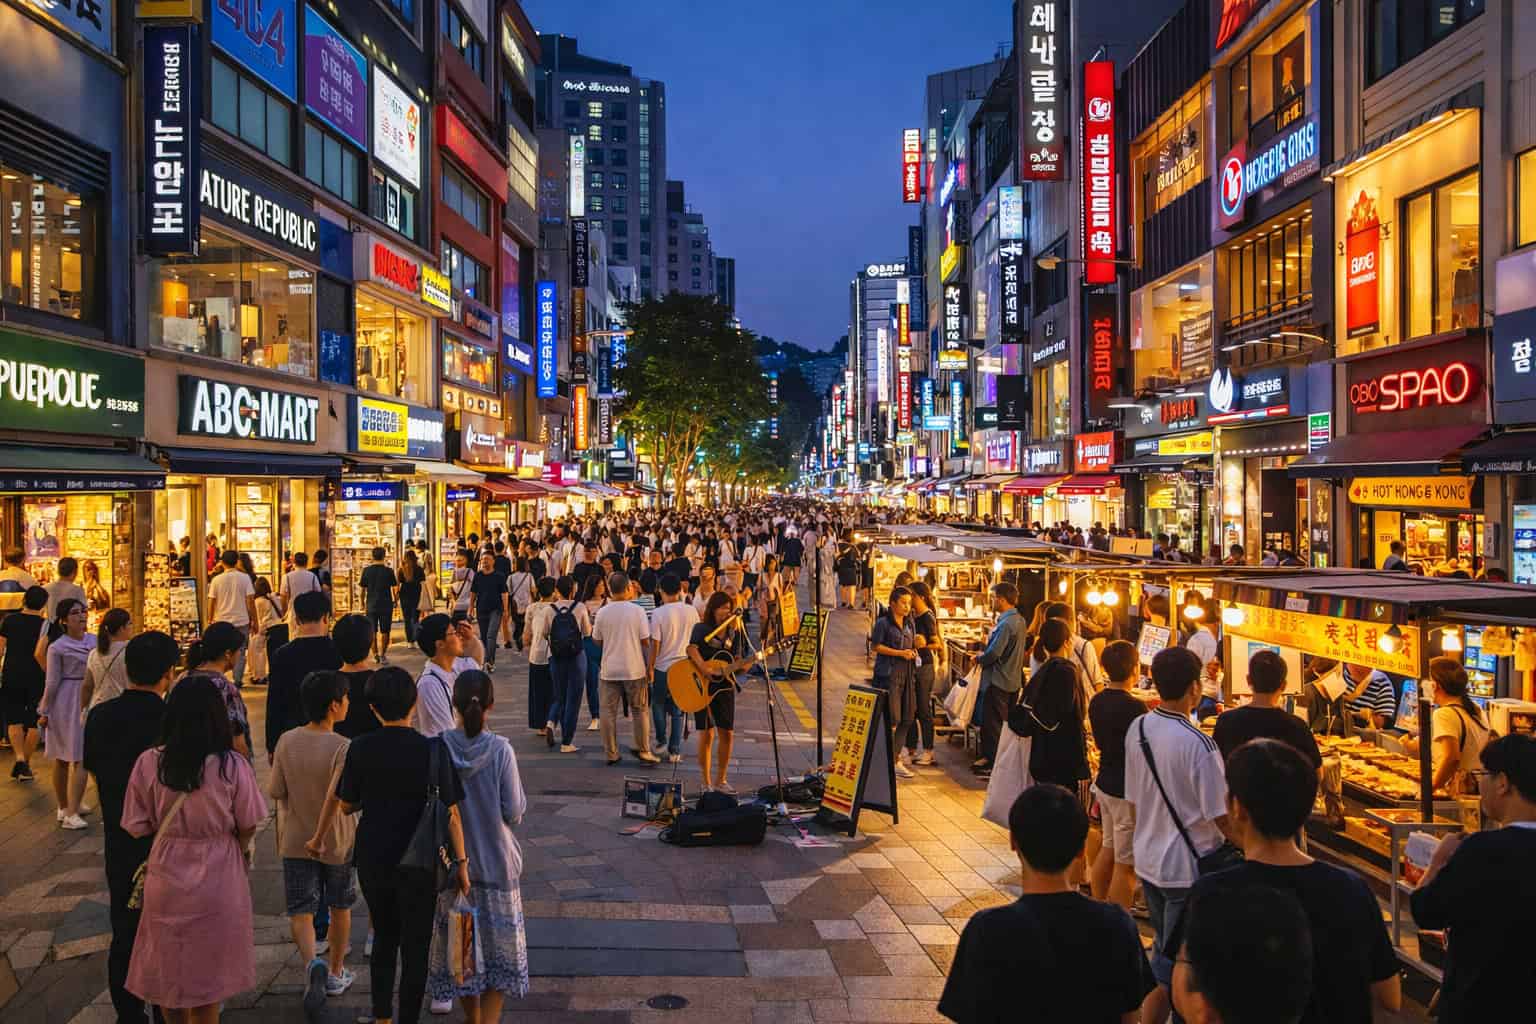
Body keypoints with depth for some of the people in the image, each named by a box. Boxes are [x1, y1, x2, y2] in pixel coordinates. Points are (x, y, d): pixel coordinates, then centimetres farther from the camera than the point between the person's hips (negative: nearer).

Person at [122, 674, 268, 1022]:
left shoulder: (149, 763, -14)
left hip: (166, 879, 2)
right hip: (217, 882, -1)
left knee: (169, 967, 22)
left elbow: (138, 827, -6)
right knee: (207, 970, 17)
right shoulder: (233, 766, -18)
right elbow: (248, 828, -9)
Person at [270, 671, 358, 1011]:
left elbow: (275, 792, -2)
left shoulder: (286, 741, -8)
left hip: (295, 842, 2)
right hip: (337, 842, -2)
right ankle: (336, 972, 30)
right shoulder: (342, 747, -21)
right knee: (340, 907, 18)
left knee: (300, 910, 7)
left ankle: (312, 963, -18)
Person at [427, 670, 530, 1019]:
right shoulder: (500, 749, -17)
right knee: (500, 945, 13)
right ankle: (488, 1018, 3)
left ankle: (472, 1017, 34)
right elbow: (514, 812, -14)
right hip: (496, 861, -2)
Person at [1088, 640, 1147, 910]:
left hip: (1104, 783, 8)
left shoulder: (1097, 701, 3)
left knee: (1108, 848, 21)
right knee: (1126, 864, 1)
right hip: (1128, 790, -8)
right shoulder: (1134, 707, -22)